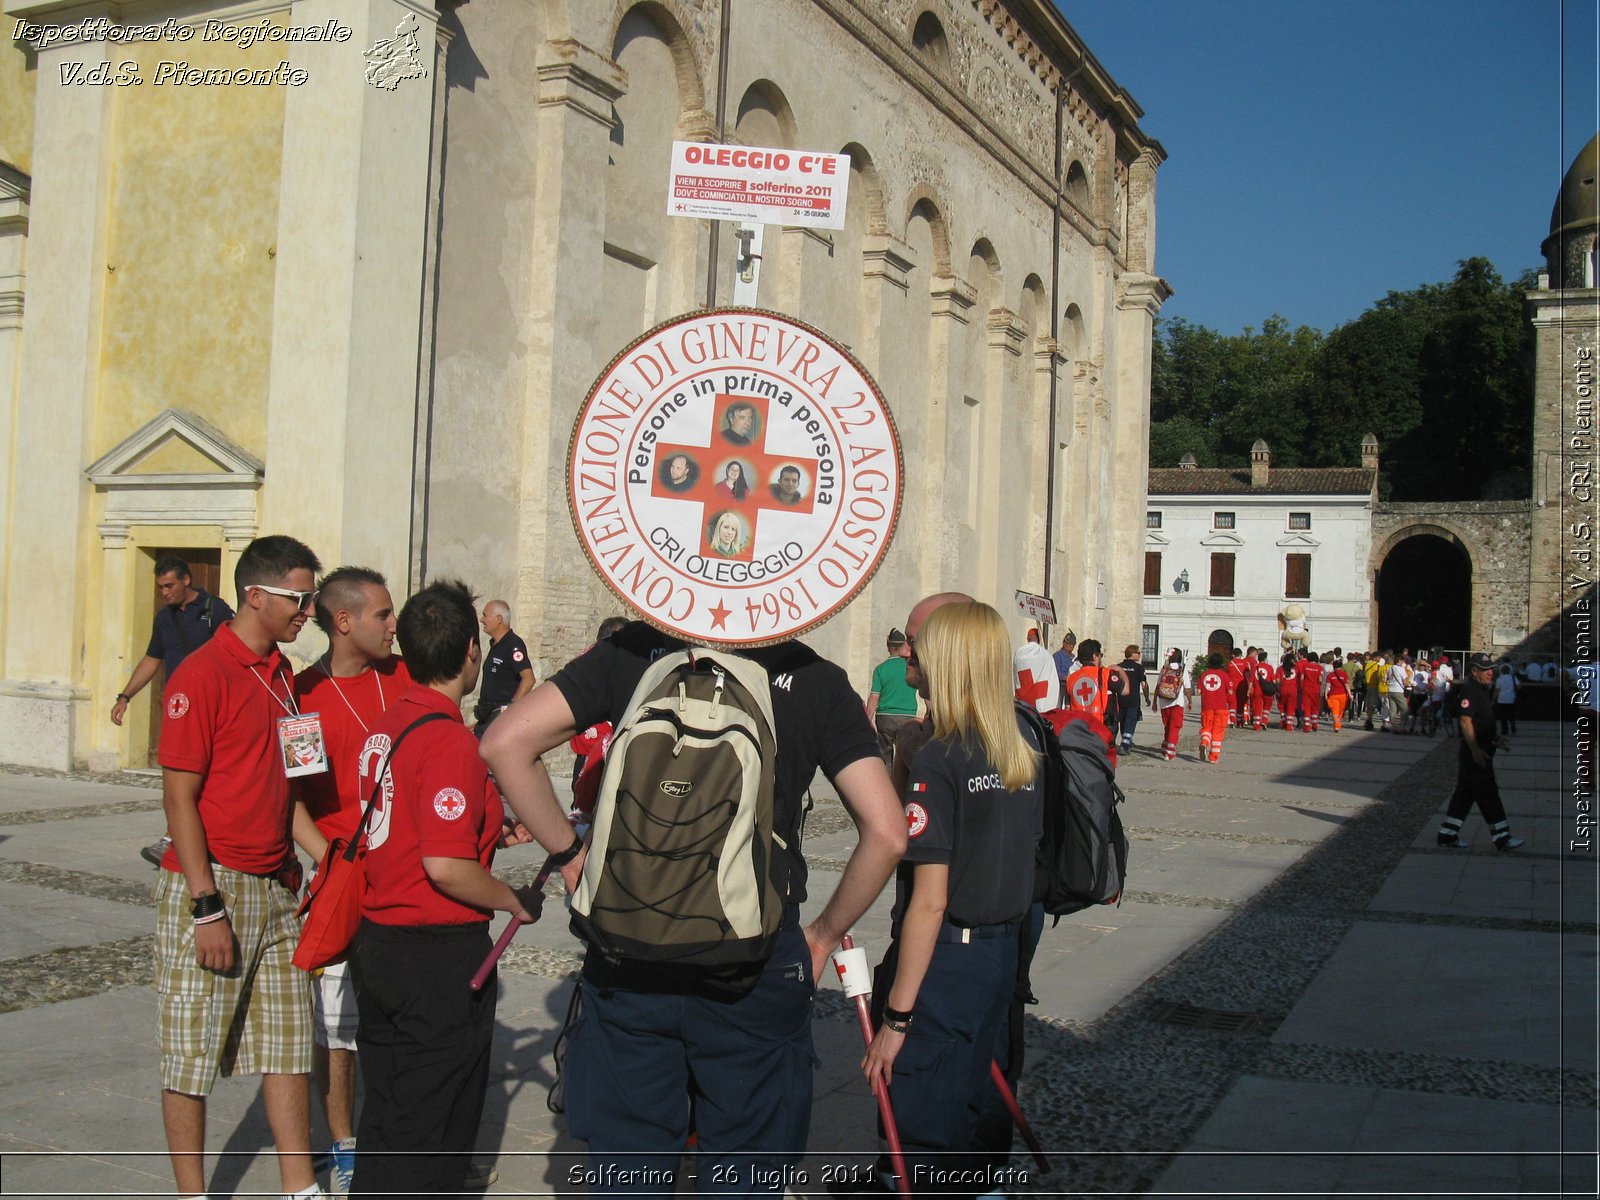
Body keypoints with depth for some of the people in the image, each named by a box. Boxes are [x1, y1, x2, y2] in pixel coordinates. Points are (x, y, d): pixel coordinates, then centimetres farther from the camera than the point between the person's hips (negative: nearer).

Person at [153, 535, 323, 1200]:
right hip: (211, 889, -8)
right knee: (192, 1053, 4)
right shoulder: (202, 675, -13)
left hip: (276, 889, 8)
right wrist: (208, 907, -18)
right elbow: (179, 797, -15)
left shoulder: (281, 674, 11)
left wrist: (296, 863, 13)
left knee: (288, 1040, 11)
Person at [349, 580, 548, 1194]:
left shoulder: (384, 725, 7)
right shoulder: (449, 739, -21)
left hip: (376, 934, 9)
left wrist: (491, 833, 13)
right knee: (433, 1126, 6)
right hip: (439, 955, -9)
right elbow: (445, 866, -25)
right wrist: (516, 901, -10)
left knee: (387, 1109, 21)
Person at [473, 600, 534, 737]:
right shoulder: (495, 645, 16)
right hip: (487, 714, 10)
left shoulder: (514, 644, -13)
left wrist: (511, 708, -21)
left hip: (503, 714, -10)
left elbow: (528, 679, -22)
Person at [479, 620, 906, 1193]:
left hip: (627, 956, 1)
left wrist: (570, 851, 5)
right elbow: (887, 833, -8)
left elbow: (505, 742, -5)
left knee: (627, 1173, 15)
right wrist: (825, 933, 6)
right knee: (743, 1175, 15)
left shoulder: (636, 649, 0)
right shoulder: (818, 679, -2)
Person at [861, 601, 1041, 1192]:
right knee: (967, 1116, 21)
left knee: (921, 1138, 5)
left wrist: (896, 1015, -16)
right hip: (1002, 956, 8)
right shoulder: (1024, 752, 4)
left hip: (944, 962, -8)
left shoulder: (941, 759, -18)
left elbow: (930, 901, -20)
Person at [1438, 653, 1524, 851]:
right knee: (1488, 794, -3)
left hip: (1481, 751, 10)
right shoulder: (1469, 691, -16)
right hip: (1475, 753, -10)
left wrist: (1495, 740, 18)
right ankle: (1501, 838, 3)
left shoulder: (1483, 690, 16)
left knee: (1465, 794, 12)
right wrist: (1475, 749, -25)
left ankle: (1447, 835, 16)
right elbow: (1466, 721, -22)